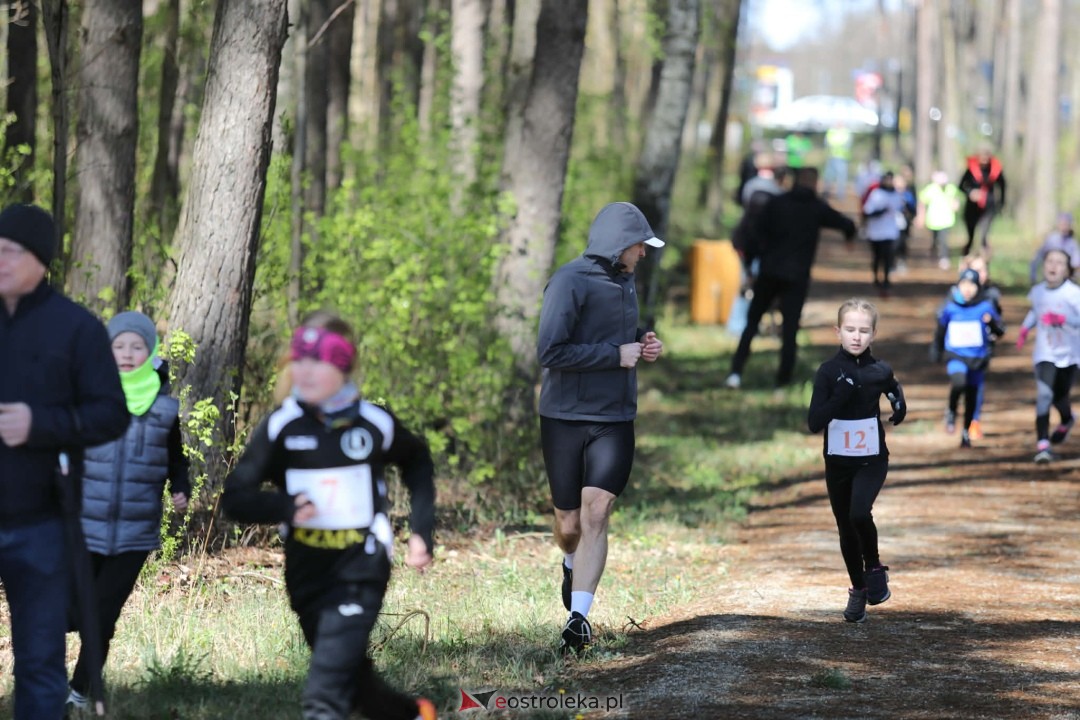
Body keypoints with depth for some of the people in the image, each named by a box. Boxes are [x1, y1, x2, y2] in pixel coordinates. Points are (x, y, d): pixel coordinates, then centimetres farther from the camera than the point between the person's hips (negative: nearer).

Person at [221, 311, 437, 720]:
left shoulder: (375, 424, -6)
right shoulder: (281, 426, -6)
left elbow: (417, 463, 16)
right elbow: (235, 498, -8)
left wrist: (421, 530, 6)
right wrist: (285, 507, -26)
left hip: (361, 569, -3)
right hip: (307, 575, 3)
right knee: (352, 681, 17)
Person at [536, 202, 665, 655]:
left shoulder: (623, 281, 12)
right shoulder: (571, 281, -13)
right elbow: (550, 353, -21)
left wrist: (642, 342, 7)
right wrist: (617, 354, -17)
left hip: (614, 421, 4)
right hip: (566, 418, -4)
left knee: (595, 513, -13)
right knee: (569, 523, 7)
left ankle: (578, 617, -17)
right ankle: (572, 565, 42)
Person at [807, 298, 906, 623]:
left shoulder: (879, 370, -6)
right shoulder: (828, 371, -10)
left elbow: (894, 391, 14)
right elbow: (814, 423, -17)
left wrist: (899, 407, -9)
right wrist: (840, 394, -28)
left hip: (872, 460, -1)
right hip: (837, 462, 1)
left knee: (859, 513, -26)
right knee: (846, 529, 10)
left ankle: (874, 568, -1)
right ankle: (858, 590, 29)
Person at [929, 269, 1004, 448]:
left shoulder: (985, 307, -7)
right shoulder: (950, 308, -5)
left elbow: (1000, 332, -6)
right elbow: (940, 331, 11)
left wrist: (992, 323, -27)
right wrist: (936, 352, 19)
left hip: (978, 358, 1)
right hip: (955, 356, -1)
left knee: (972, 398, 10)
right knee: (958, 383, -30)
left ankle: (966, 433, 31)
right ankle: (951, 412, -2)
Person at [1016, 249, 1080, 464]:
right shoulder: (1037, 291, -1)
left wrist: (1063, 319, -35)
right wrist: (1025, 329, 12)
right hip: (1045, 354, 1)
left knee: (1060, 397, 11)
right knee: (1044, 395, -17)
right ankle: (1042, 444, -18)